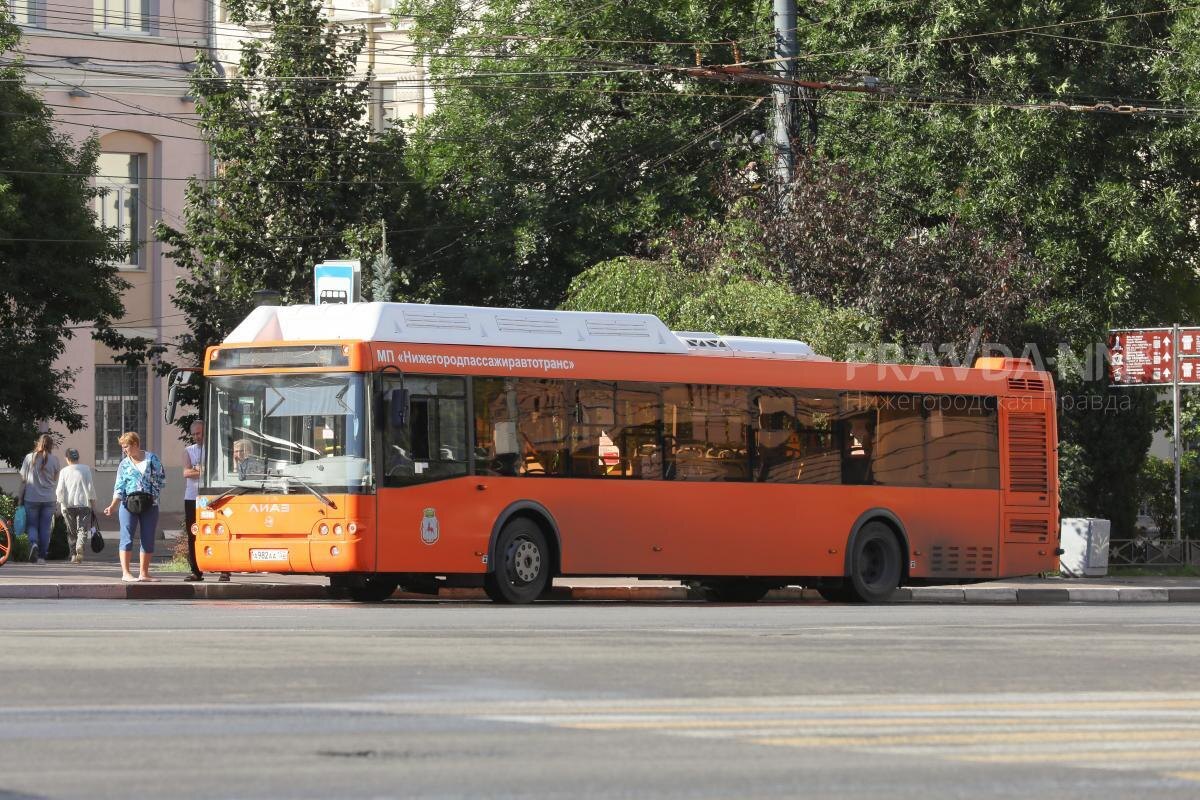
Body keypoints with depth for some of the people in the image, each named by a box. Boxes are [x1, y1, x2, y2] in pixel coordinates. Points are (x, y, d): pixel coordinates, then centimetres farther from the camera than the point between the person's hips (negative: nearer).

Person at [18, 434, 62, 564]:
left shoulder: (29, 458, -4)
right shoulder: (55, 460, -2)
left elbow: (23, 480, -1)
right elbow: (56, 482, 4)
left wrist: (19, 498, 6)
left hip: (31, 498, -1)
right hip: (49, 499, 1)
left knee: (31, 525, 9)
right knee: (45, 528, 7)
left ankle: (33, 543, -19)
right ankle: (42, 556, 7)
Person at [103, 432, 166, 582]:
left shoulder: (152, 459, 5)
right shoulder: (124, 464, 6)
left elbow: (162, 478, 7)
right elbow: (119, 488, 1)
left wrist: (154, 493, -4)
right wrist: (112, 506, -11)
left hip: (150, 505, 1)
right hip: (129, 504, -1)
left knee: (148, 540, 3)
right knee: (127, 537, -8)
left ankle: (143, 573, 10)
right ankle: (125, 573, -9)